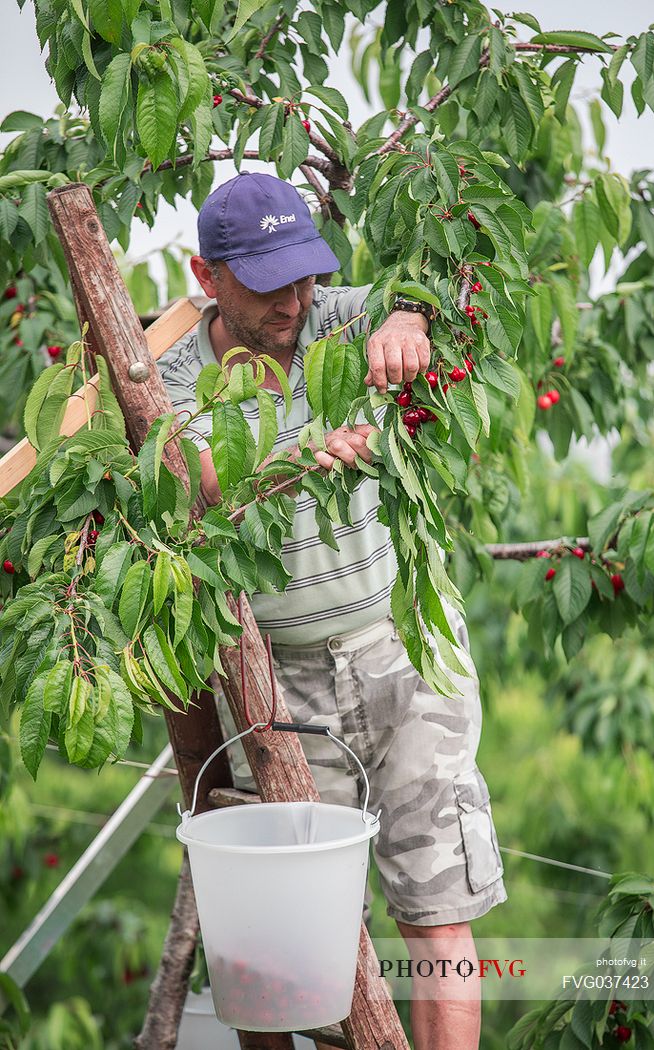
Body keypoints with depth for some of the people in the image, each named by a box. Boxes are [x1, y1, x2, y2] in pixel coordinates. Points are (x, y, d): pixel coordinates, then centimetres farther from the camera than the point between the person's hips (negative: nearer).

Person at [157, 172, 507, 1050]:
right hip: (283, 679, 0)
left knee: (436, 912, -3)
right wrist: (300, 463, -47)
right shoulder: (176, 388, -6)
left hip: (408, 653, 0)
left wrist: (405, 321, -40)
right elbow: (213, 488, -25)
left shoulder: (335, 319, -2)